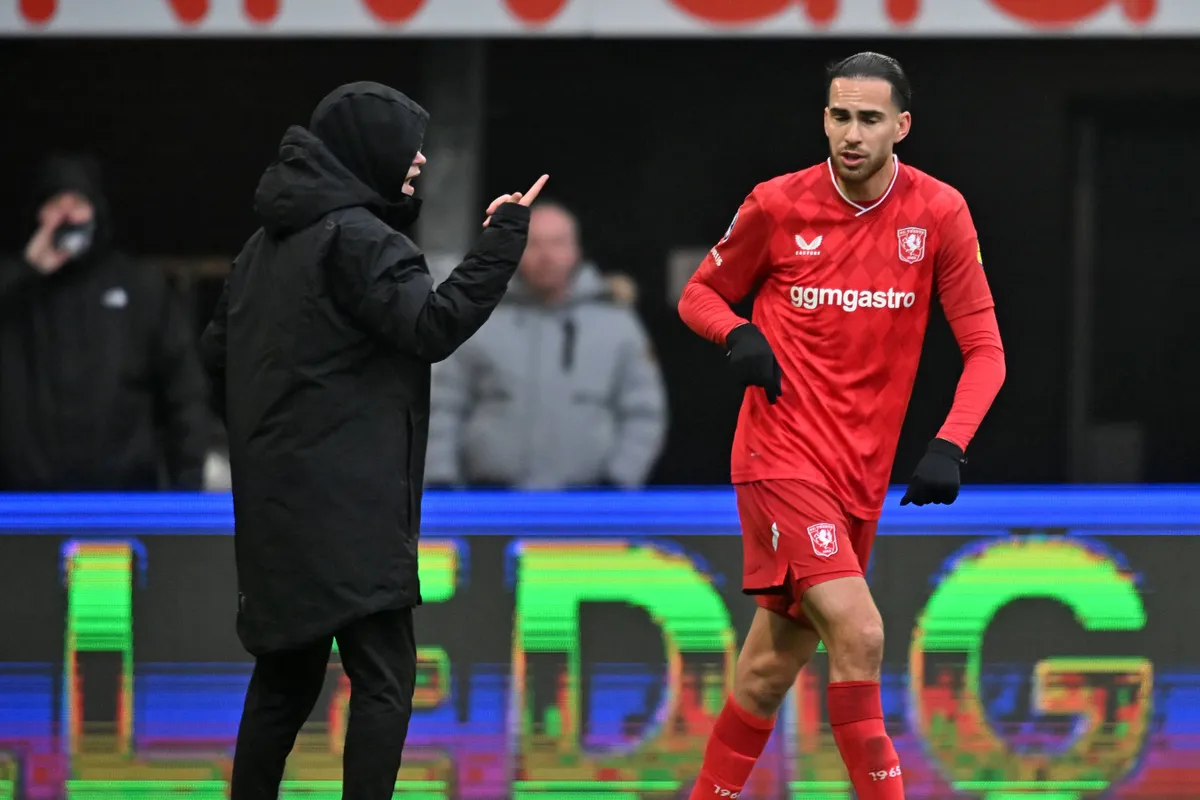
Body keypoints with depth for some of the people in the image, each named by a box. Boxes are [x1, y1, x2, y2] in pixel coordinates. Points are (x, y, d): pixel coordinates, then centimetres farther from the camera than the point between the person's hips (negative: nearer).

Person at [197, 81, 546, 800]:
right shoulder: (357, 238, -12)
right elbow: (433, 327, -21)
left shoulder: (270, 243, 15)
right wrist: (502, 243, -18)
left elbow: (217, 351, 20)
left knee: (288, 672, 17)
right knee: (384, 677, -9)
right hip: (347, 501, -9)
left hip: (275, 498, 9)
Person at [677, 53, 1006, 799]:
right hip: (783, 452, -3)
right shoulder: (778, 206, -6)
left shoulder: (940, 213, -3)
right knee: (858, 634, -20)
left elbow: (984, 349, -1)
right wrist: (739, 334, -13)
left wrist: (949, 446, -17)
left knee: (777, 659, 11)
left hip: (863, 470, 3)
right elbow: (701, 292, 10)